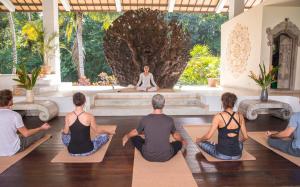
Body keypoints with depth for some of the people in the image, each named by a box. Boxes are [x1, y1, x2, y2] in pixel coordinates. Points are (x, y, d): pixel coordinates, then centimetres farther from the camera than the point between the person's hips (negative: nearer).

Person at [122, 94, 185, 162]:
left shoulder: (145, 119, -13)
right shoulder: (169, 120, -11)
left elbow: (135, 132, 8)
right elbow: (176, 136, 8)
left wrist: (127, 136, 31)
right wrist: (182, 141, 32)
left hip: (148, 156, -1)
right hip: (165, 157, 1)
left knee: (134, 137, 21)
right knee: (179, 142, 27)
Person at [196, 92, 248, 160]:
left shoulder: (219, 116, -15)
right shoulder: (240, 116, -3)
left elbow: (208, 136, -16)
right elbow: (245, 137, 4)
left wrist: (199, 140, 5)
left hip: (222, 155, -5)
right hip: (237, 156, 5)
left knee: (200, 142, 16)